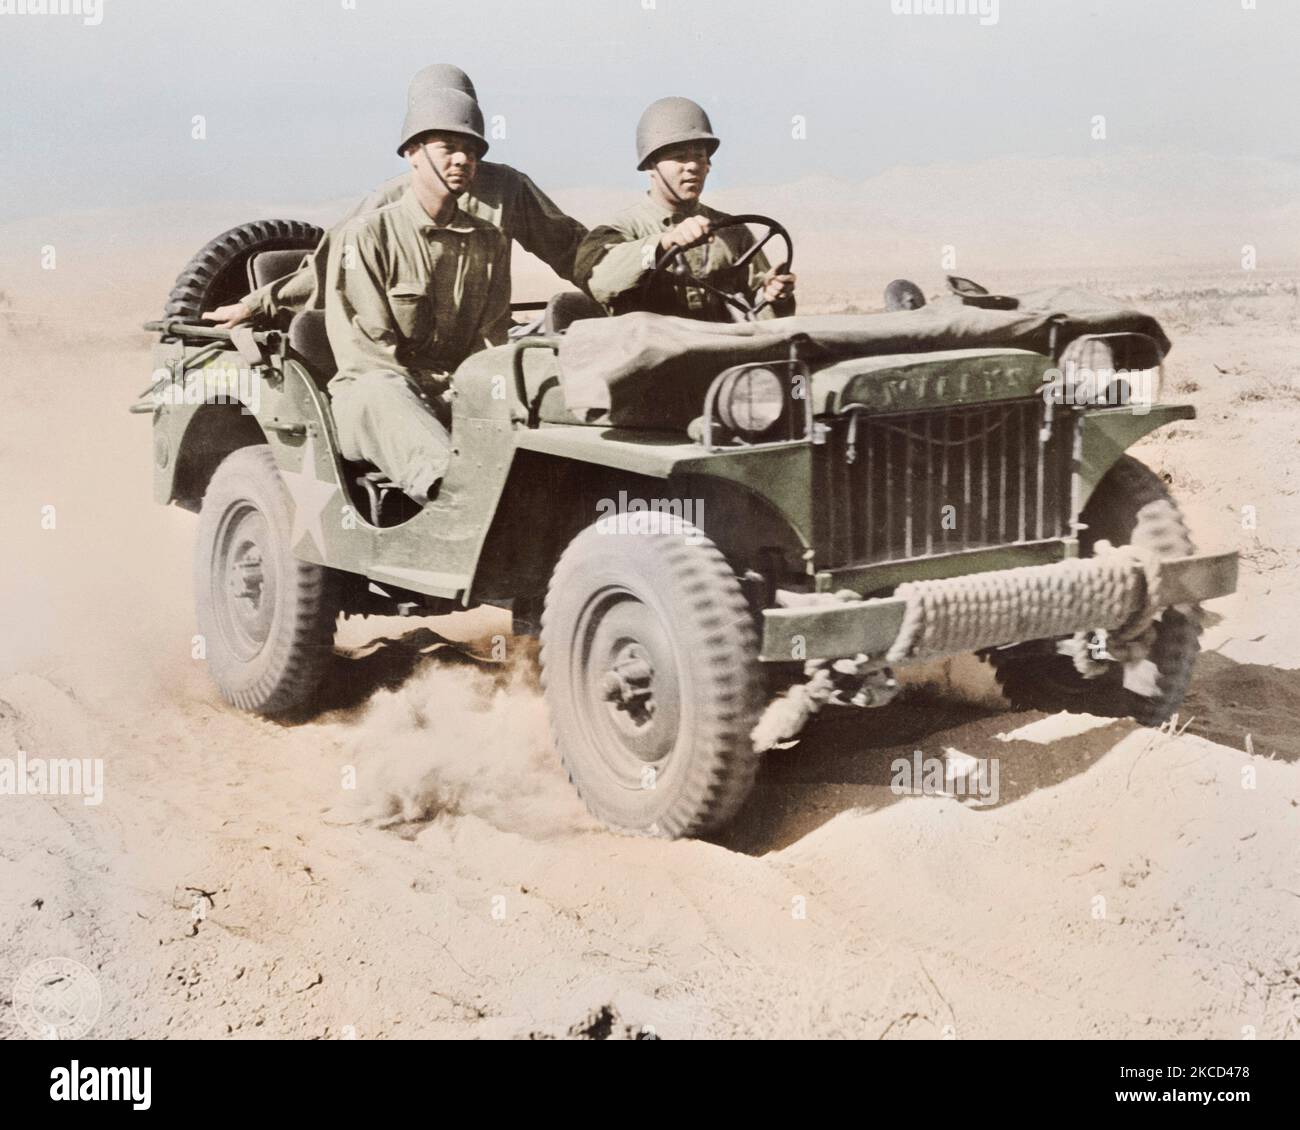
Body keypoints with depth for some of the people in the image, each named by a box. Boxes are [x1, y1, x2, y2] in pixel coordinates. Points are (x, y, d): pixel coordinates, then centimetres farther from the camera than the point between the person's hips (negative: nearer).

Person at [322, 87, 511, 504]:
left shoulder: (489, 243, 14)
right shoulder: (365, 236, -2)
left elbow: (492, 340, 11)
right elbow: (363, 347, -9)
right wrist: (441, 397, -16)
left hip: (462, 397, 5)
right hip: (369, 400, -5)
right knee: (379, 391, -41)